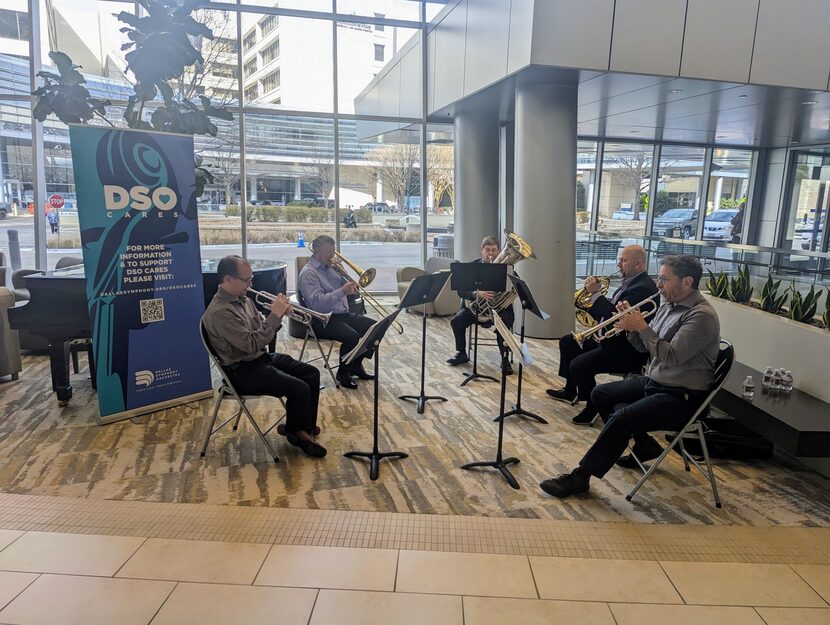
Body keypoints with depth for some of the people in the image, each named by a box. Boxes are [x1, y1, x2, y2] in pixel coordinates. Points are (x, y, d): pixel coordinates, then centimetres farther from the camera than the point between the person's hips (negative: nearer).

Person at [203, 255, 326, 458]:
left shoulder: (242, 299, 6)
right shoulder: (220, 312, -24)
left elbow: (262, 332, 12)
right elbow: (252, 344, -29)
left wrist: (278, 314, -7)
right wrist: (275, 315, -23)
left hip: (262, 357, 10)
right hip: (243, 371, -10)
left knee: (312, 374, 3)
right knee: (299, 388, -20)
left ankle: (306, 428, 12)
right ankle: (293, 432, 7)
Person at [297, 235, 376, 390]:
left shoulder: (330, 267, 15)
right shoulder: (308, 273, -10)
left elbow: (348, 286, 25)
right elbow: (317, 303, -23)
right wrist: (342, 291, -25)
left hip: (342, 314, 8)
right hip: (323, 320, -8)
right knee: (352, 336, -31)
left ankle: (355, 365, 10)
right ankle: (343, 372, -5)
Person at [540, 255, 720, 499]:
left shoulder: (702, 315, -20)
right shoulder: (669, 306, 8)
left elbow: (671, 357, -29)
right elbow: (644, 346, 12)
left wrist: (642, 327, -24)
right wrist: (632, 325, -6)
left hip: (681, 397, -10)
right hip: (653, 382, 10)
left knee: (620, 418, -26)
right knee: (600, 394, 13)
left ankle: (579, 477, -15)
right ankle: (644, 444, 21)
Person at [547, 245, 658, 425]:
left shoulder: (643, 288, -22)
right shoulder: (630, 282, 10)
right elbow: (612, 308, 16)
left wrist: (595, 293, -23)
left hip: (627, 350, -11)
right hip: (612, 338, 11)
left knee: (578, 365, -24)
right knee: (567, 342, 16)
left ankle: (593, 408, 0)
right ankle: (570, 390, 30)